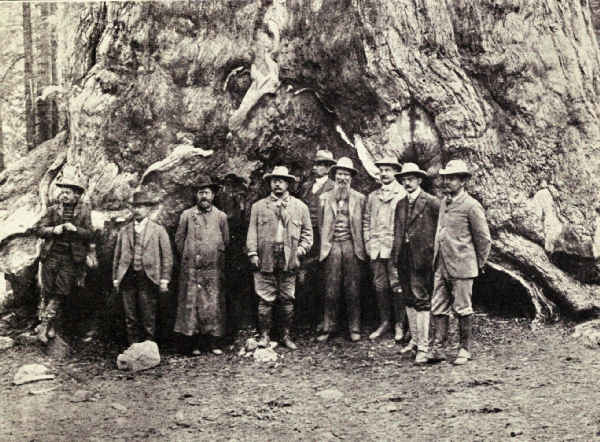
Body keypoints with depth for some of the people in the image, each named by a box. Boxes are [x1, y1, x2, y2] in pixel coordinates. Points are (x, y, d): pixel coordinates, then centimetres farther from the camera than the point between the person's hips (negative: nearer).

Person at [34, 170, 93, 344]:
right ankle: (50, 326, 14)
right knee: (48, 292, 3)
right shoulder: (53, 210, 7)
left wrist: (75, 229, -16)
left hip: (71, 258, -1)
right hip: (51, 255, 1)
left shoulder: (84, 211, 4)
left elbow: (89, 233, 1)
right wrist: (54, 230, -13)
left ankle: (44, 324, 5)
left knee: (61, 293, -3)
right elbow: (39, 229, 5)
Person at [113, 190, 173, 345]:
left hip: (148, 278, -3)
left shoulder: (158, 230, 5)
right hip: (127, 277, 3)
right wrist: (115, 278, 8)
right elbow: (117, 256, 15)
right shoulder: (124, 231, 13)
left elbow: (167, 256, 3)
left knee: (148, 319, 0)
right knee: (130, 317, 5)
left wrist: (164, 279, -4)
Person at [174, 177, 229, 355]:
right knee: (191, 303, -1)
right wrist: (188, 256, 8)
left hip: (213, 269, 0)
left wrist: (216, 257, 11)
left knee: (214, 305, 0)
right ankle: (196, 342, 5)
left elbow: (225, 242, 14)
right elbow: (179, 239, 11)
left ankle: (214, 342, 6)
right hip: (191, 268, 0)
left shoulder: (221, 216, 7)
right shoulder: (187, 215, 6)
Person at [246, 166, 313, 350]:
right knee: (265, 299, 0)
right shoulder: (258, 206, 10)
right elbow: (252, 232, 6)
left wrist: (301, 250, 0)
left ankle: (287, 335, 14)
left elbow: (307, 232, 13)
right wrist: (253, 253, -4)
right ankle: (264, 335, 9)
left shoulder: (300, 207, 11)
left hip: (289, 260, 1)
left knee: (287, 299, 4)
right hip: (265, 259, -1)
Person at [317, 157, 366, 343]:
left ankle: (354, 328, 10)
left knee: (353, 290, 1)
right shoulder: (324, 198, 11)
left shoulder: (359, 198, 10)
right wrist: (325, 244, 7)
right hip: (332, 247, 0)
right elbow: (321, 224, 14)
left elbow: (362, 224, 9)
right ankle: (328, 327, 8)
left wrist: (360, 246, 2)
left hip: (352, 247, 0)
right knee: (330, 291, 0)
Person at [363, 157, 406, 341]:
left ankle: (400, 325, 7)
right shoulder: (372, 196, 16)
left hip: (395, 247, -4)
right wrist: (368, 242, 6)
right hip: (376, 248, 4)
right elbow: (366, 221, 17)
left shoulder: (403, 195, 2)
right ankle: (384, 322, 16)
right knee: (380, 286, 5)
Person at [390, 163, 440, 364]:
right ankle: (415, 340, 25)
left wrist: (436, 250, -4)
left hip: (422, 258, -7)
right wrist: (395, 259, 12)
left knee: (422, 301, -6)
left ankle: (424, 347, -2)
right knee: (409, 300, 13)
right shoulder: (401, 204, 14)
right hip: (403, 258, 7)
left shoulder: (431, 203, -7)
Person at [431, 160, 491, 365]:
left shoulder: (471, 206, -11)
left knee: (462, 309, 4)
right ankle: (438, 349, 12)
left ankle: (465, 350, 16)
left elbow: (484, 239, -6)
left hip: (461, 267, -7)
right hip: (441, 266, 7)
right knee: (438, 308, 6)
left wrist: (480, 264, 1)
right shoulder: (444, 202, 11)